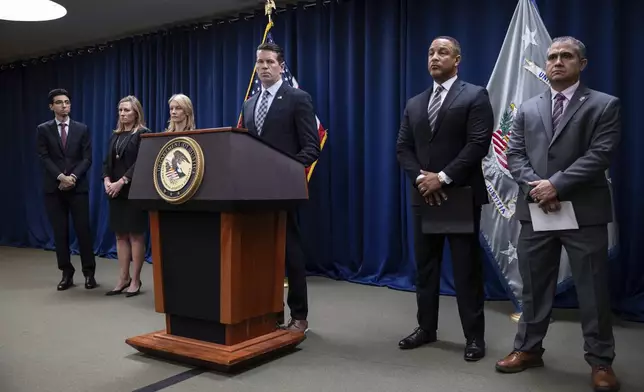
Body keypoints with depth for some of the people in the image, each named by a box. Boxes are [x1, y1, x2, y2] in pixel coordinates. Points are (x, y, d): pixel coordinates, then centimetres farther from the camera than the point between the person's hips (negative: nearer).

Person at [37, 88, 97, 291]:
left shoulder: (82, 129, 7)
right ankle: (67, 273, 13)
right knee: (60, 232, 4)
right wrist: (61, 177, -15)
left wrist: (73, 177, -13)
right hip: (54, 187, 1)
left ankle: (89, 272, 8)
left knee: (83, 230, -1)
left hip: (78, 186, 0)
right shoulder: (43, 129, 6)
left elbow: (87, 158, 1)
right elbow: (44, 158, -2)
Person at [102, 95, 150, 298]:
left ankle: (135, 280, 6)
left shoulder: (143, 134, -5)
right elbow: (107, 161, 13)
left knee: (136, 235, -1)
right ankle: (124, 278, 17)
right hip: (115, 191, 7)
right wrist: (107, 181, -5)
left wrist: (121, 182, -19)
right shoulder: (115, 135, 16)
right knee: (120, 235, 9)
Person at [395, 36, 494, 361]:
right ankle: (426, 327, 23)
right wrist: (421, 178, -9)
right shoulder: (414, 104, 15)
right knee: (424, 265, 10)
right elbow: (403, 148, 8)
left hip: (461, 194, -5)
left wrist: (443, 177, -17)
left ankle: (474, 336, 14)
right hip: (424, 195, 5)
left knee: (467, 267, 2)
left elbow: (478, 144, -12)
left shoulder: (475, 96, -1)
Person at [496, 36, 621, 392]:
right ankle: (528, 349, 25)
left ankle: (600, 361, 21)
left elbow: (600, 154, -10)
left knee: (593, 290, 5)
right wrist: (535, 187, -12)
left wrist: (556, 184, -18)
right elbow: (514, 155, 5)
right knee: (533, 286, 11)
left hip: (584, 211, -3)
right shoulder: (527, 109, 13)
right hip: (535, 209, 3)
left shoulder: (604, 105, 2)